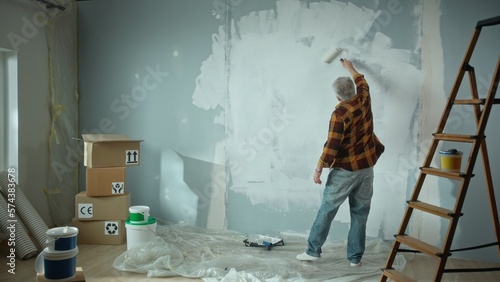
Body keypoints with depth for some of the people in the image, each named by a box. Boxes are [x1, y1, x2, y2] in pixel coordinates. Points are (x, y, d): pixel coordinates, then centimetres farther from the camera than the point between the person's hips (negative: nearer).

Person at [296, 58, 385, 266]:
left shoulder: (340, 113, -17)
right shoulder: (364, 100, 1)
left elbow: (332, 145, -19)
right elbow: (362, 82, 25)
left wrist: (319, 169, -12)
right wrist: (350, 68, 40)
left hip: (345, 169, -6)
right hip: (366, 167, 6)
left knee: (327, 210, 5)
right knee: (360, 213, 10)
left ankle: (313, 251, 13)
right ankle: (355, 257, 16)